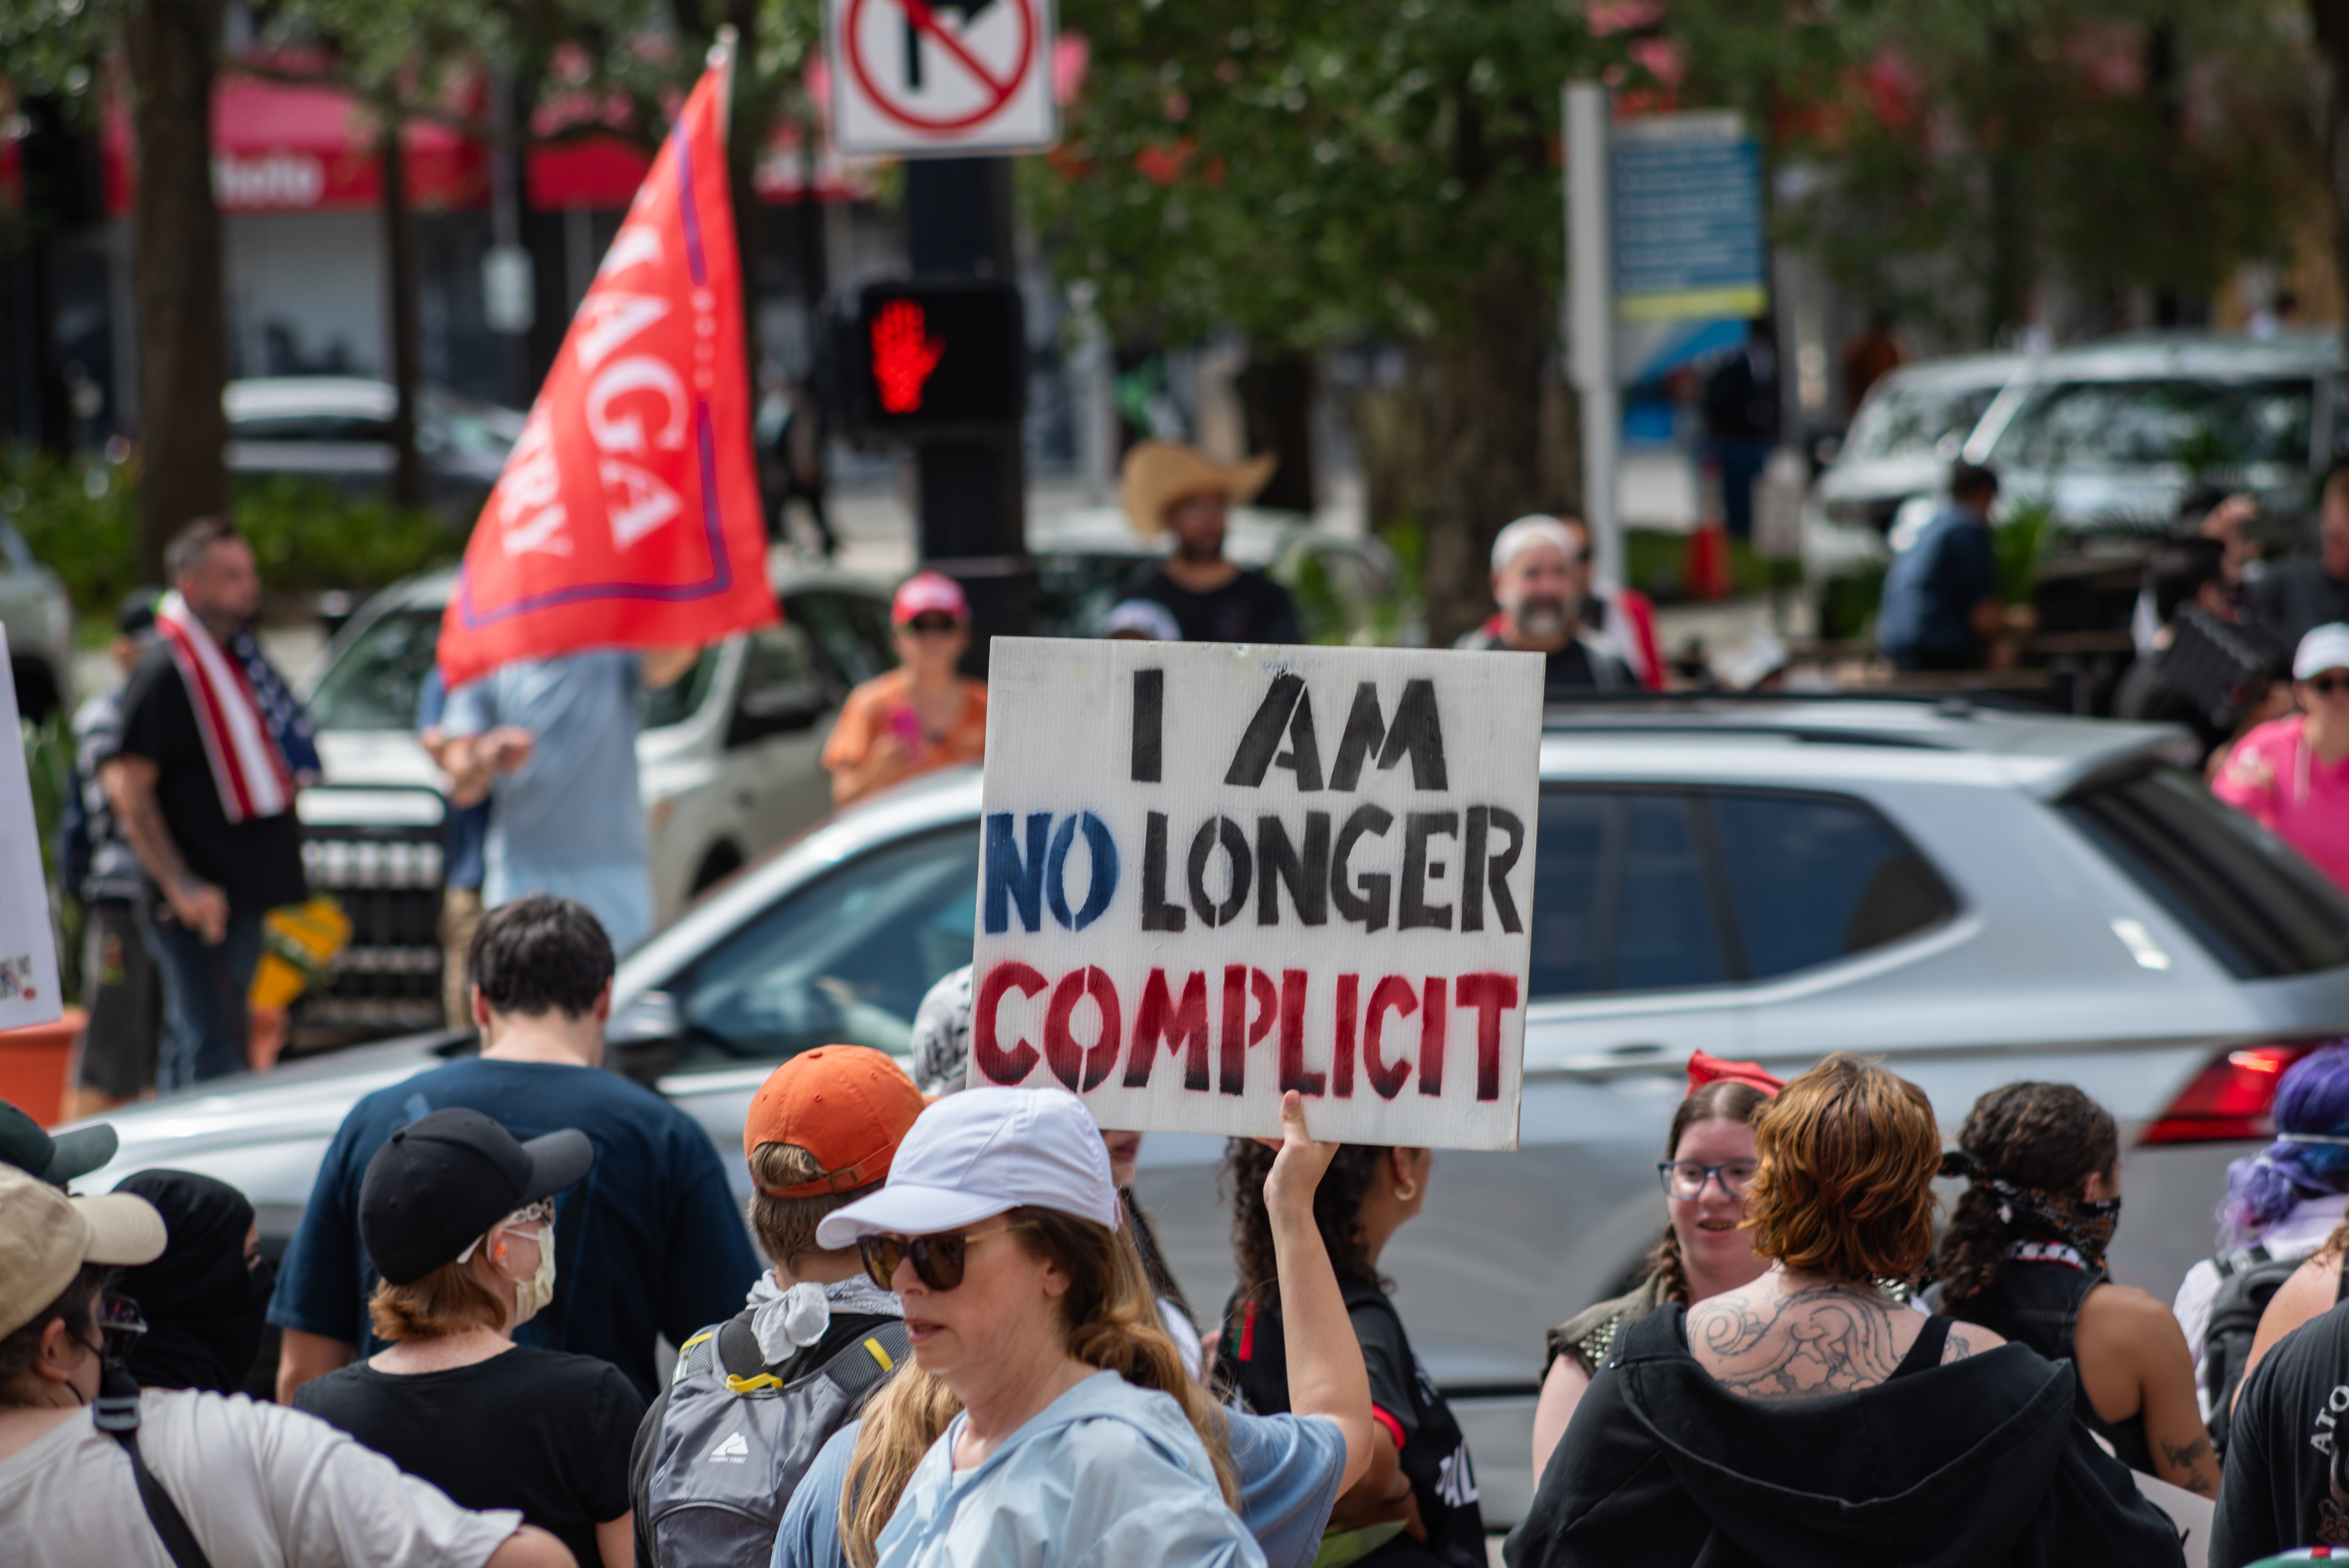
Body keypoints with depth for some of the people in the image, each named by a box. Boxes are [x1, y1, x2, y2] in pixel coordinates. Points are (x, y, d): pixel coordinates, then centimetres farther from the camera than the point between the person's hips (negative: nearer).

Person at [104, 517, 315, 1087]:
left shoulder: (239, 656, 14)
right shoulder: (168, 672, -14)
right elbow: (128, 788, -18)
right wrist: (181, 886, -23)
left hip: (247, 891, 9)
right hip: (203, 904, -9)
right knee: (212, 1056, -11)